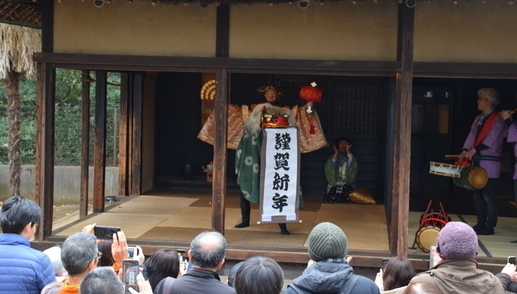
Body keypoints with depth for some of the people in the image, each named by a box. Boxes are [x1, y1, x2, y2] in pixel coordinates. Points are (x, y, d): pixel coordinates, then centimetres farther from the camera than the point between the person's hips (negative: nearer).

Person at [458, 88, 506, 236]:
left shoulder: (497, 120, -8)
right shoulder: (479, 119, 16)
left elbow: (492, 139, -17)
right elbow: (472, 135, 10)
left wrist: (474, 150, -23)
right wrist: (466, 150, -4)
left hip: (489, 163, -8)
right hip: (477, 162, 8)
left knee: (488, 196, -5)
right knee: (477, 194, 11)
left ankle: (490, 227, 1)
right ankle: (480, 224, 19)